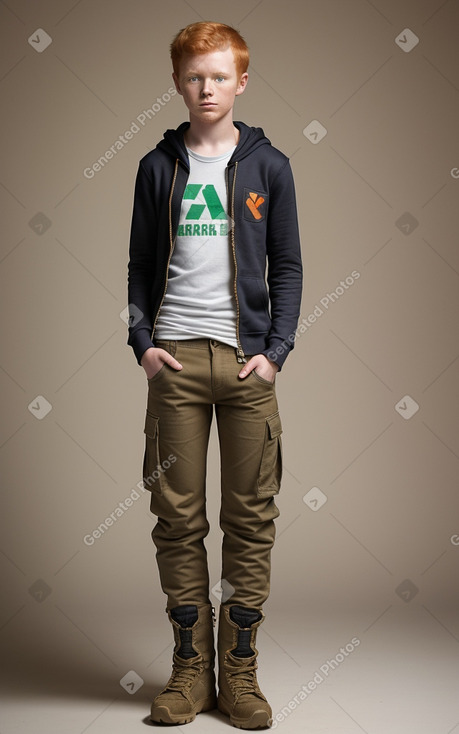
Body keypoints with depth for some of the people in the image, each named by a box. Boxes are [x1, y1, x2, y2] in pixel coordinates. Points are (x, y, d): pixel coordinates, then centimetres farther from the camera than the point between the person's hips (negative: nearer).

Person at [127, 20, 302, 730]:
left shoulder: (268, 166, 8)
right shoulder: (159, 167, 10)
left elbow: (286, 267, 8)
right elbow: (140, 266, 12)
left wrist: (275, 351, -4)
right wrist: (143, 341, -1)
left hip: (249, 359, 0)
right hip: (176, 359, 1)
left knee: (252, 517, 1)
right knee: (178, 517, 1)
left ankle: (240, 670, 12)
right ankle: (191, 666, 12)